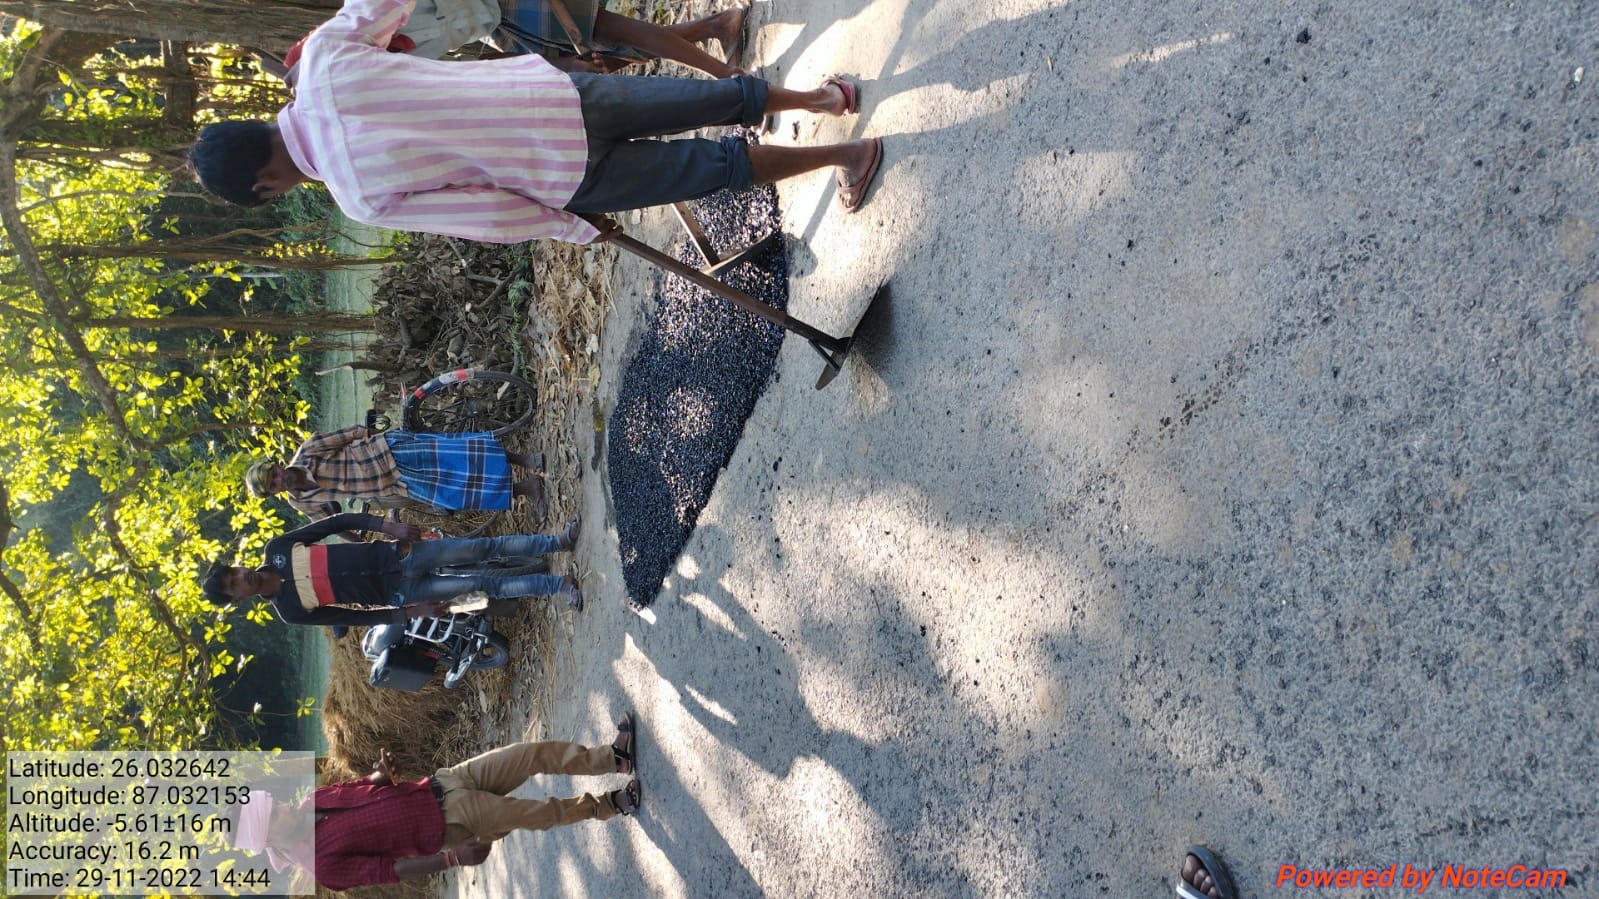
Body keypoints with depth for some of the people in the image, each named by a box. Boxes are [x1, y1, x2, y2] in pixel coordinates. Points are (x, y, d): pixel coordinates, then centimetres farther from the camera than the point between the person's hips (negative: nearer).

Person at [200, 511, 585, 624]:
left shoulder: (277, 548, 0)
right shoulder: (291, 612, -7)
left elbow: (340, 521, 1)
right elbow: (354, 616, -6)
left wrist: (388, 526, -12)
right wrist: (409, 613, -11)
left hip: (392, 554, 3)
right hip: (395, 592, -3)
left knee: (484, 547, -7)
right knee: (483, 585, -10)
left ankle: (558, 543, 3)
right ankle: (558, 585, -1)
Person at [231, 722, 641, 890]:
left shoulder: (311, 802, 2)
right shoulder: (324, 865, -15)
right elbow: (387, 869, -17)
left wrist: (383, 771, -9)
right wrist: (452, 858, -23)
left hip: (442, 784, 6)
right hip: (453, 823, -5)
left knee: (540, 753, -5)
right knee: (544, 813, -9)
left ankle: (614, 757, 8)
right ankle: (607, 804, 15)